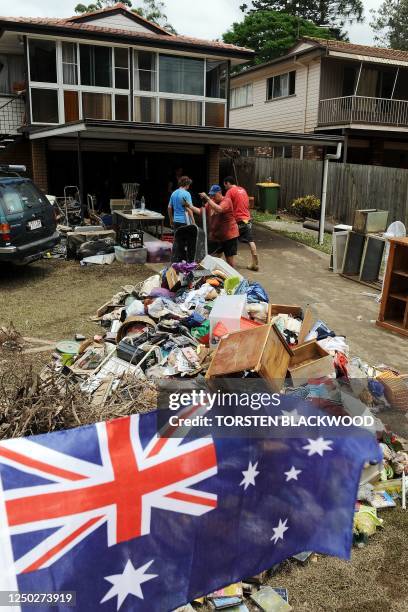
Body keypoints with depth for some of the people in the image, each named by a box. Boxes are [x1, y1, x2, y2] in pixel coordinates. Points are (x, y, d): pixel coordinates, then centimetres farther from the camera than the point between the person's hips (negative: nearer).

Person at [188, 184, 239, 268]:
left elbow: (219, 209, -31)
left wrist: (207, 199, -32)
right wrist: (190, 206, -11)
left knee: (230, 258, 2)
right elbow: (201, 211, 2)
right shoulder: (211, 202, 8)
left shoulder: (226, 200, -12)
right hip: (214, 236, 6)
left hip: (229, 235, -6)